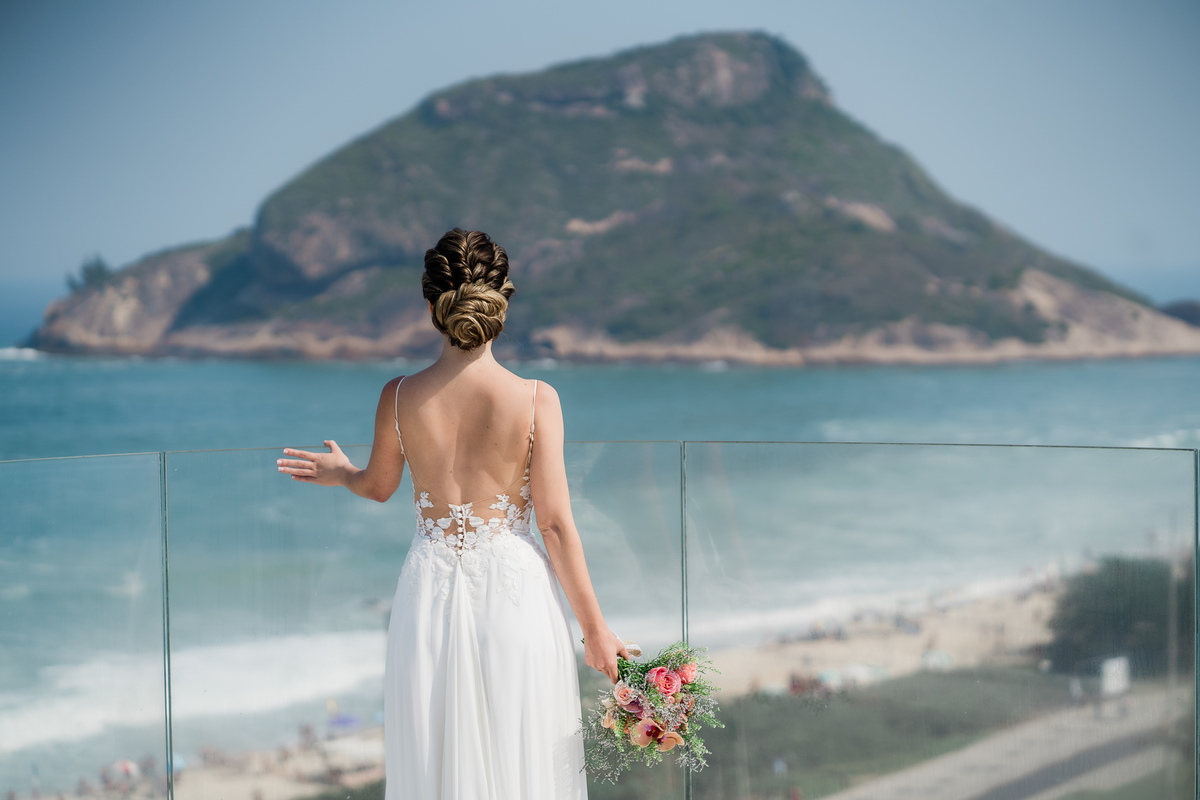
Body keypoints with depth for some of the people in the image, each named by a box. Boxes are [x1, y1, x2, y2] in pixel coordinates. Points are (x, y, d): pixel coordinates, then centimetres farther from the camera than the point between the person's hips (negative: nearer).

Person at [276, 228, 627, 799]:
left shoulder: (399, 398, -4)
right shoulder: (535, 400, -10)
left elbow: (378, 486, 14)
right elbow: (554, 522, -8)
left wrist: (340, 472, 38)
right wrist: (594, 628, 0)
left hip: (430, 595, 2)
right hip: (513, 589, -2)